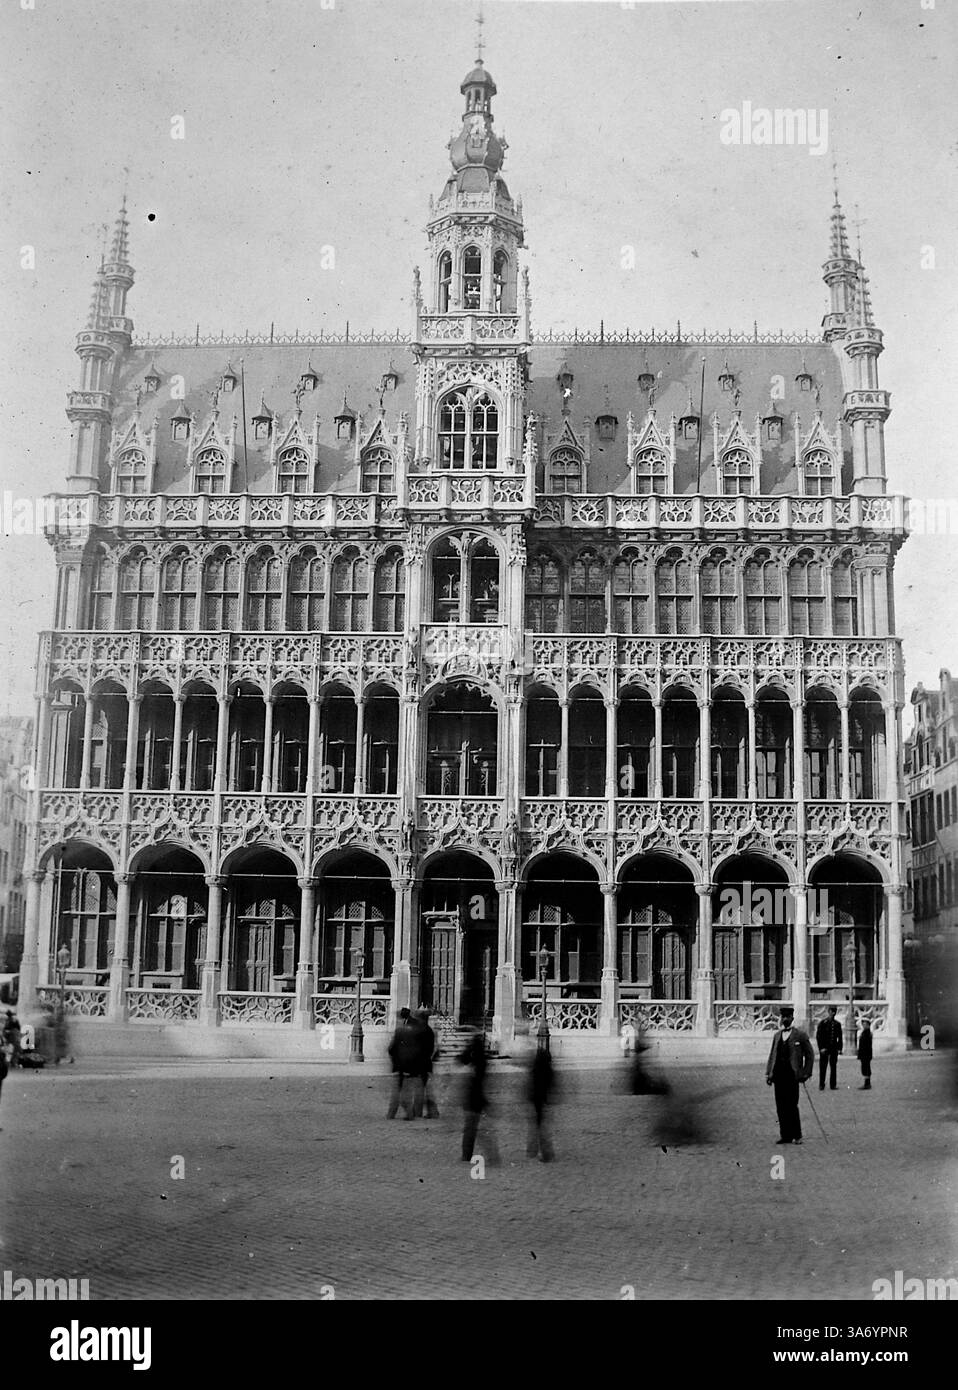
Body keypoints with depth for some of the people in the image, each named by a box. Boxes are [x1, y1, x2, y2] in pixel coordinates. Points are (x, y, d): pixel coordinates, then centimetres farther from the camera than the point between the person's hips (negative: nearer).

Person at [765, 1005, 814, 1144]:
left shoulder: (800, 1035, 0)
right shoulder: (777, 1035, 16)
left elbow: (810, 1055, 1)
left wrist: (805, 1074, -5)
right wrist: (769, 1073, 11)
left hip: (792, 1075, -5)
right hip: (778, 1074, 5)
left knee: (791, 1106, -7)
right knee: (781, 1106, 4)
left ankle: (796, 1136, 3)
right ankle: (785, 1136, 11)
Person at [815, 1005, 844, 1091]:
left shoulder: (837, 1024, 9)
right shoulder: (823, 1023, -2)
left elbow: (840, 1037, 11)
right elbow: (818, 1036, -3)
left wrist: (839, 1048, 1)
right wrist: (821, 1048, -11)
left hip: (834, 1049, 3)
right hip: (824, 1049, -3)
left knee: (833, 1067, 3)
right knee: (823, 1067, 0)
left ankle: (833, 1085, 9)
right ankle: (821, 1085, 6)